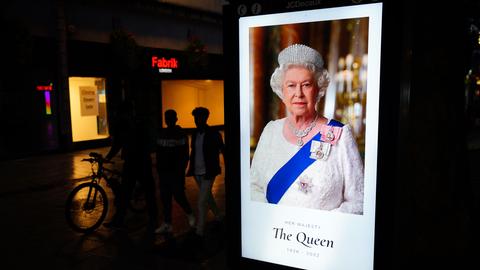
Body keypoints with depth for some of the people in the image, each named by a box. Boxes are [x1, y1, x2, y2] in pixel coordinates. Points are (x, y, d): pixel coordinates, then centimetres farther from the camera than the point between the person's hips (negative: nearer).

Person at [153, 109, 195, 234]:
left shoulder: (181, 134, -4)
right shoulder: (161, 133, 10)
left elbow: (185, 155, -8)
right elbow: (158, 153, 13)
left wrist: (181, 170, -14)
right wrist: (158, 168, 8)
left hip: (176, 171, -5)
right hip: (163, 171, 5)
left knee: (178, 195, -5)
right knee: (165, 198, 6)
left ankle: (190, 214, 22)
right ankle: (167, 224, 15)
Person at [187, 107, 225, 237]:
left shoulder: (213, 134, -11)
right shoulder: (195, 133, 5)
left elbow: (223, 150, -4)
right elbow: (193, 152, 12)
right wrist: (190, 169, 10)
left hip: (208, 173, -6)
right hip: (197, 172, 6)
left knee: (202, 202, -8)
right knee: (207, 197, 22)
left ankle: (199, 231, 1)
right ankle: (219, 216, 43)